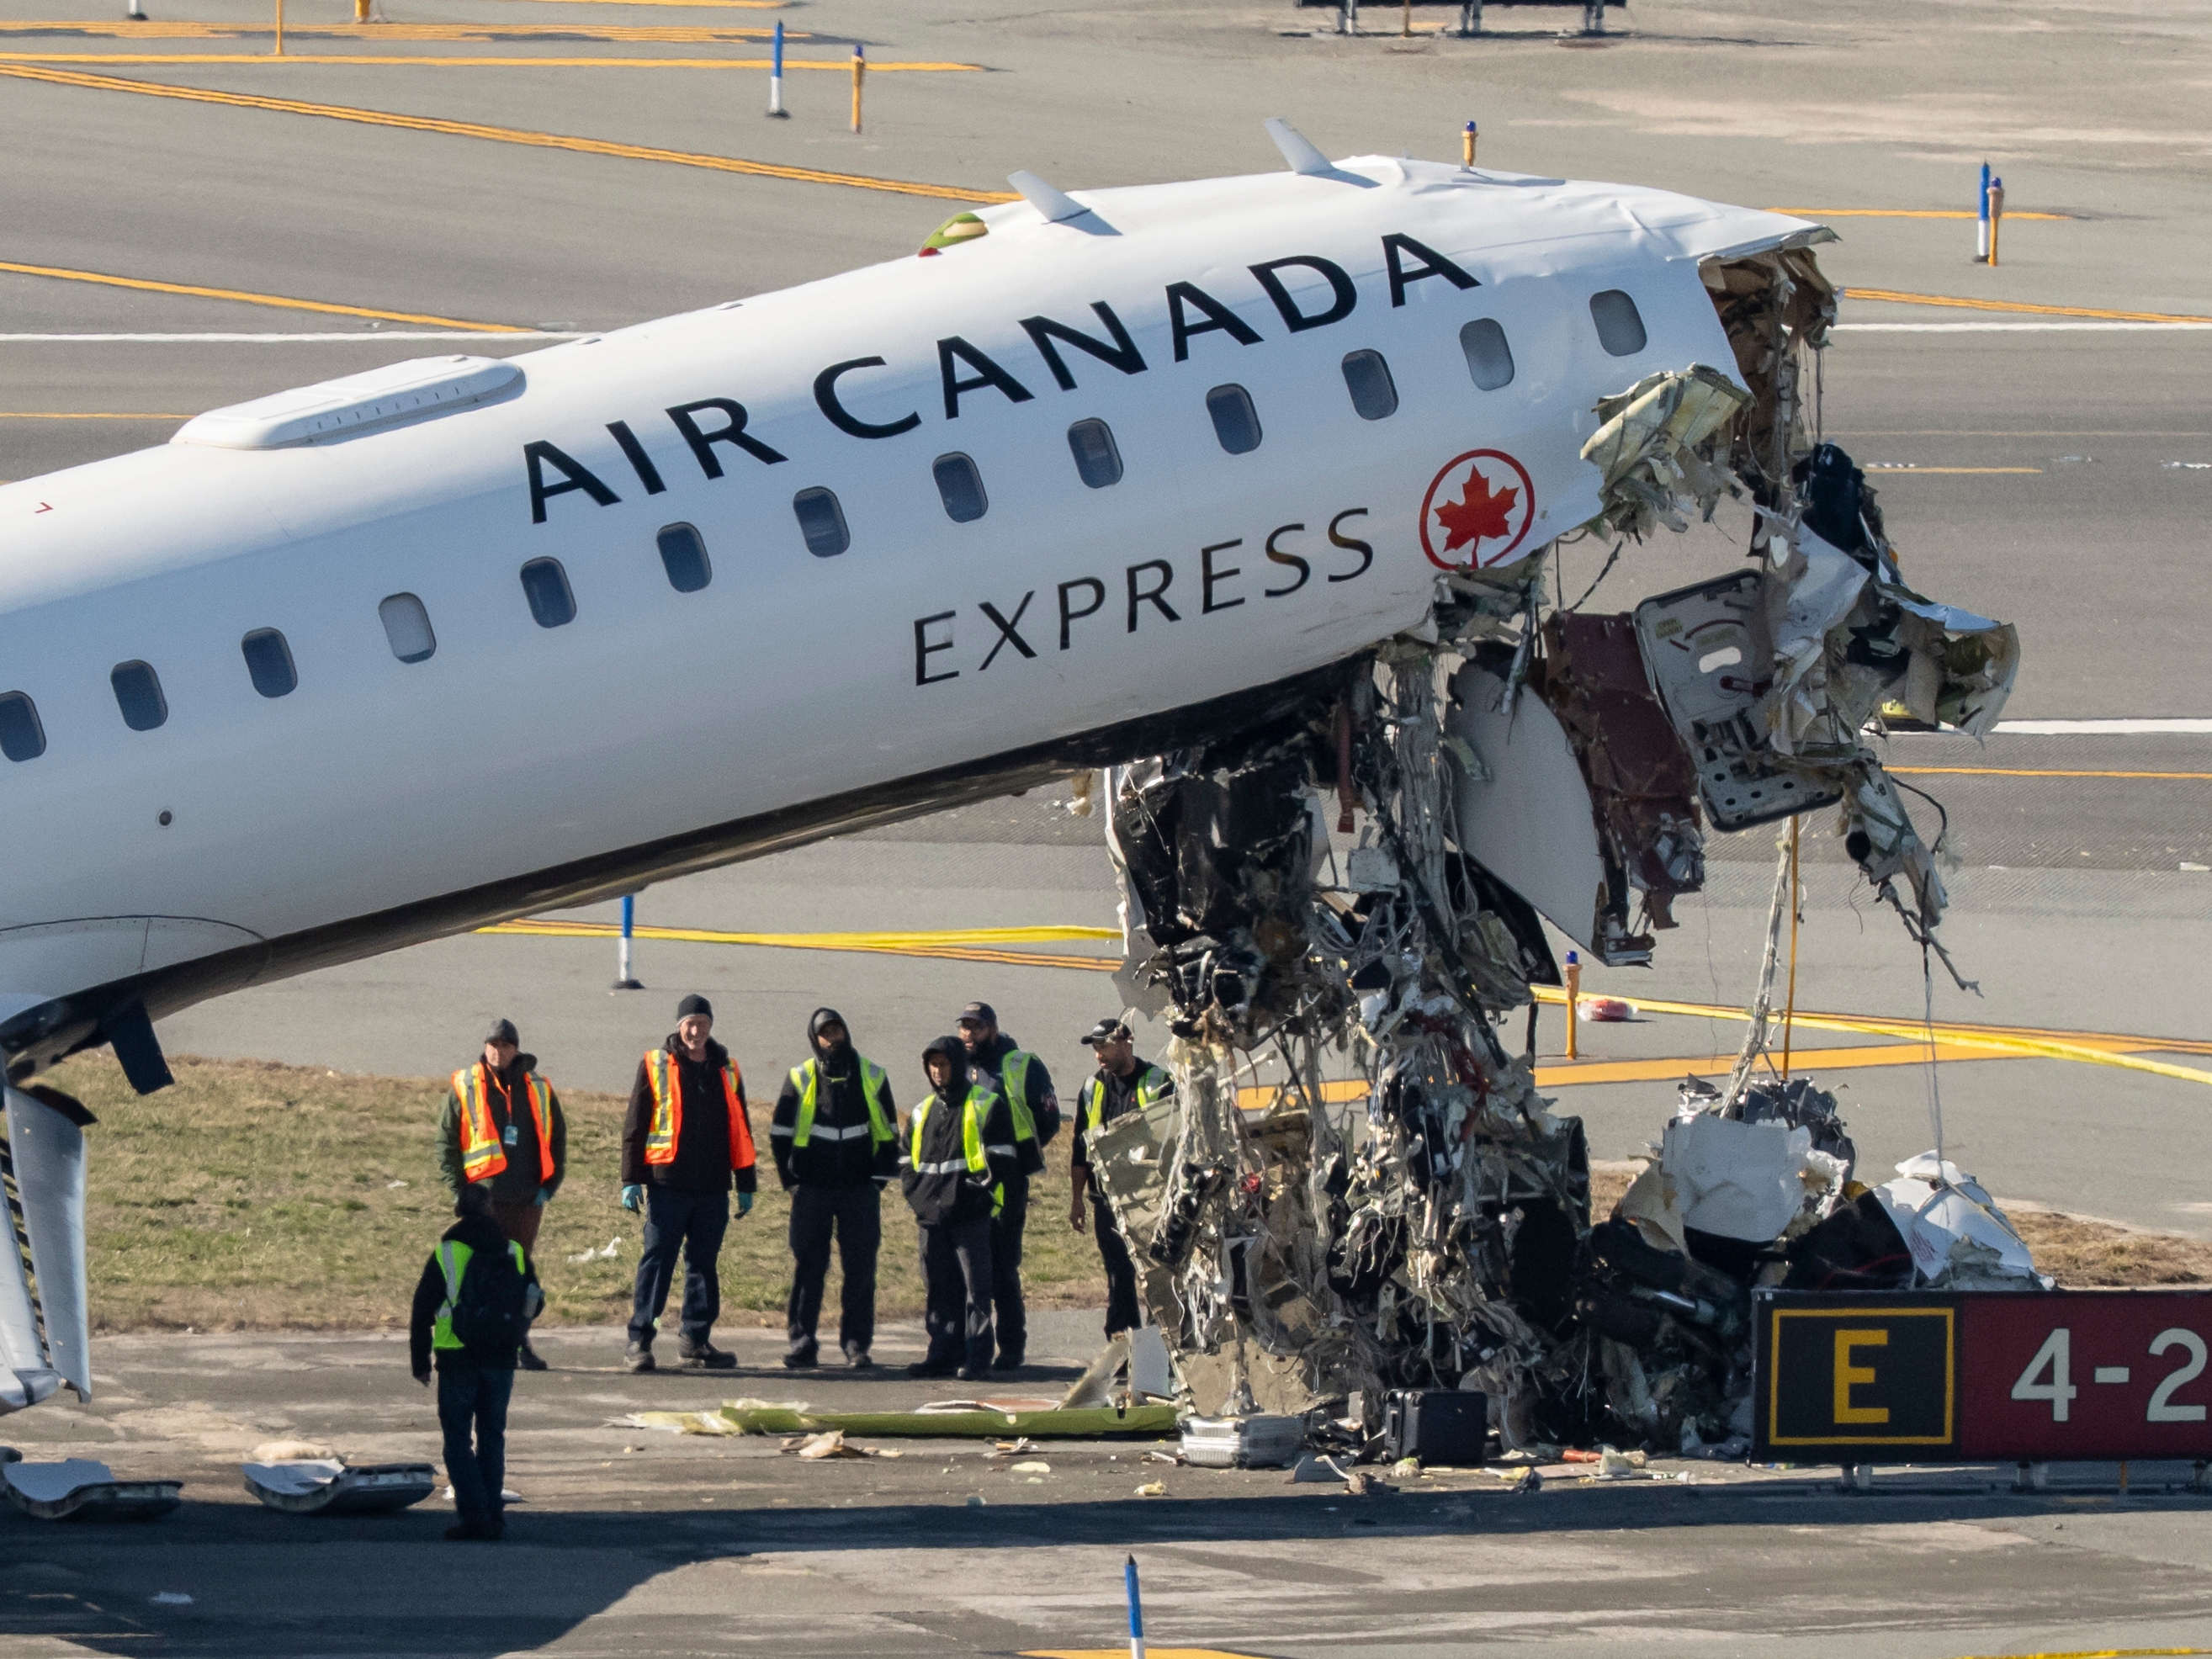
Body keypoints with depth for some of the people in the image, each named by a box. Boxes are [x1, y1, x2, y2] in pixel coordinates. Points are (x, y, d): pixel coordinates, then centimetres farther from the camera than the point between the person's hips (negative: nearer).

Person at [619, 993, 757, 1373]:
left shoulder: (726, 1071, 13)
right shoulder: (656, 1066, 2)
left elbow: (740, 1131, 17)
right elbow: (635, 1125, 2)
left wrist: (745, 1185, 14)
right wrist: (632, 1179, -4)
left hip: (713, 1186, 4)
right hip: (667, 1182, -4)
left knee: (704, 1263, 8)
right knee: (656, 1260, -7)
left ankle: (696, 1338, 15)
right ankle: (640, 1339, -7)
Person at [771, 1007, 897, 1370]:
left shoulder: (872, 1076, 6)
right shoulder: (801, 1078, 3)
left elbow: (889, 1133, 11)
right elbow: (780, 1133, 7)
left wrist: (880, 1177, 3)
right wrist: (791, 1180, 1)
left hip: (860, 1190, 1)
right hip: (812, 1190, -1)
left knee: (860, 1268, -1)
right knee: (808, 1265, 0)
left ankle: (856, 1344, 4)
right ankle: (802, 1342, 4)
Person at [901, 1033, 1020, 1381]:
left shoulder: (986, 1106, 1)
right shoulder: (923, 1112, 19)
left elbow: (1001, 1158, -4)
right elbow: (906, 1158, 24)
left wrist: (979, 1190, -12)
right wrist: (915, 1192, 8)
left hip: (971, 1216, -6)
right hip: (932, 1215, 6)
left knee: (975, 1288, -7)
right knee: (939, 1288, 8)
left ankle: (977, 1359, -7)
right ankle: (943, 1355, 13)